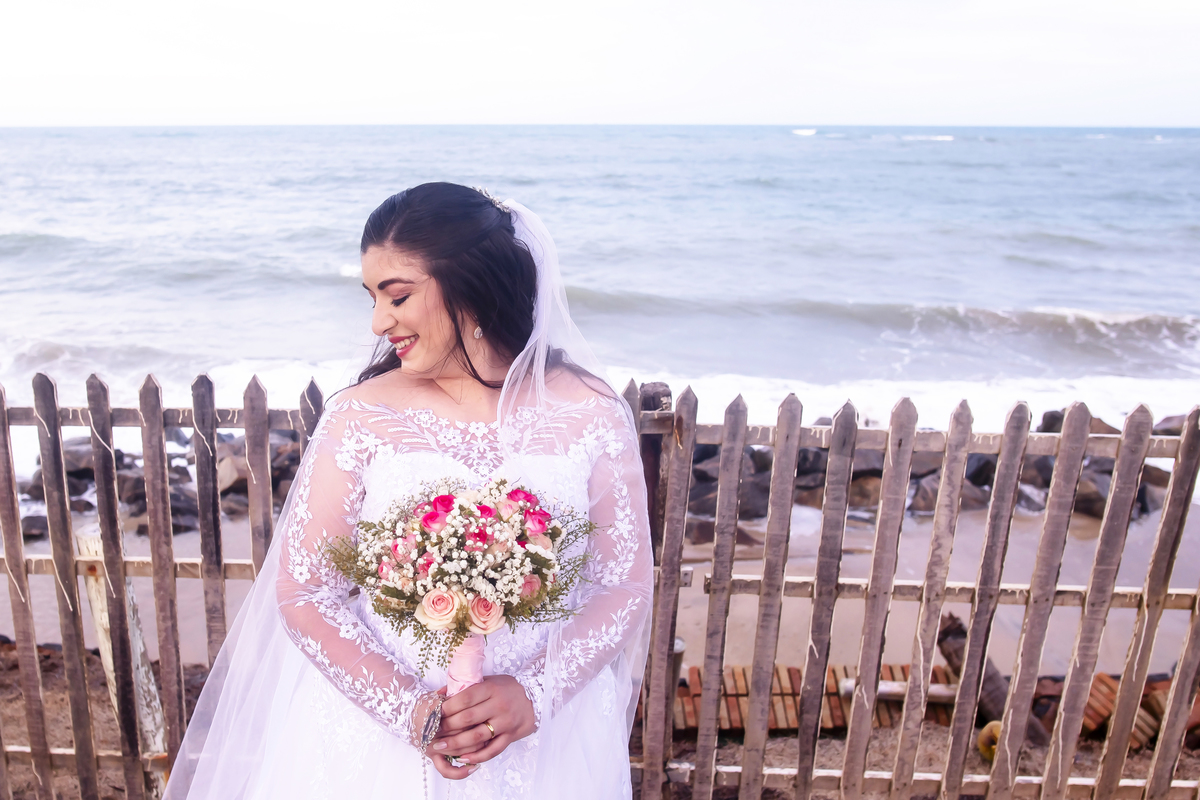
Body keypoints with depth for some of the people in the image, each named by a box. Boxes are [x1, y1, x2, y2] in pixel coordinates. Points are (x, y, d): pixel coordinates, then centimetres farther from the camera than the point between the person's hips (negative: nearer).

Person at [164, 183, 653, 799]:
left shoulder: (591, 415, -10)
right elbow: (303, 591, -8)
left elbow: (625, 587, -6)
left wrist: (534, 694, -17)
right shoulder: (361, 416, -10)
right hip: (378, 728, 0)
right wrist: (410, 709, -17)